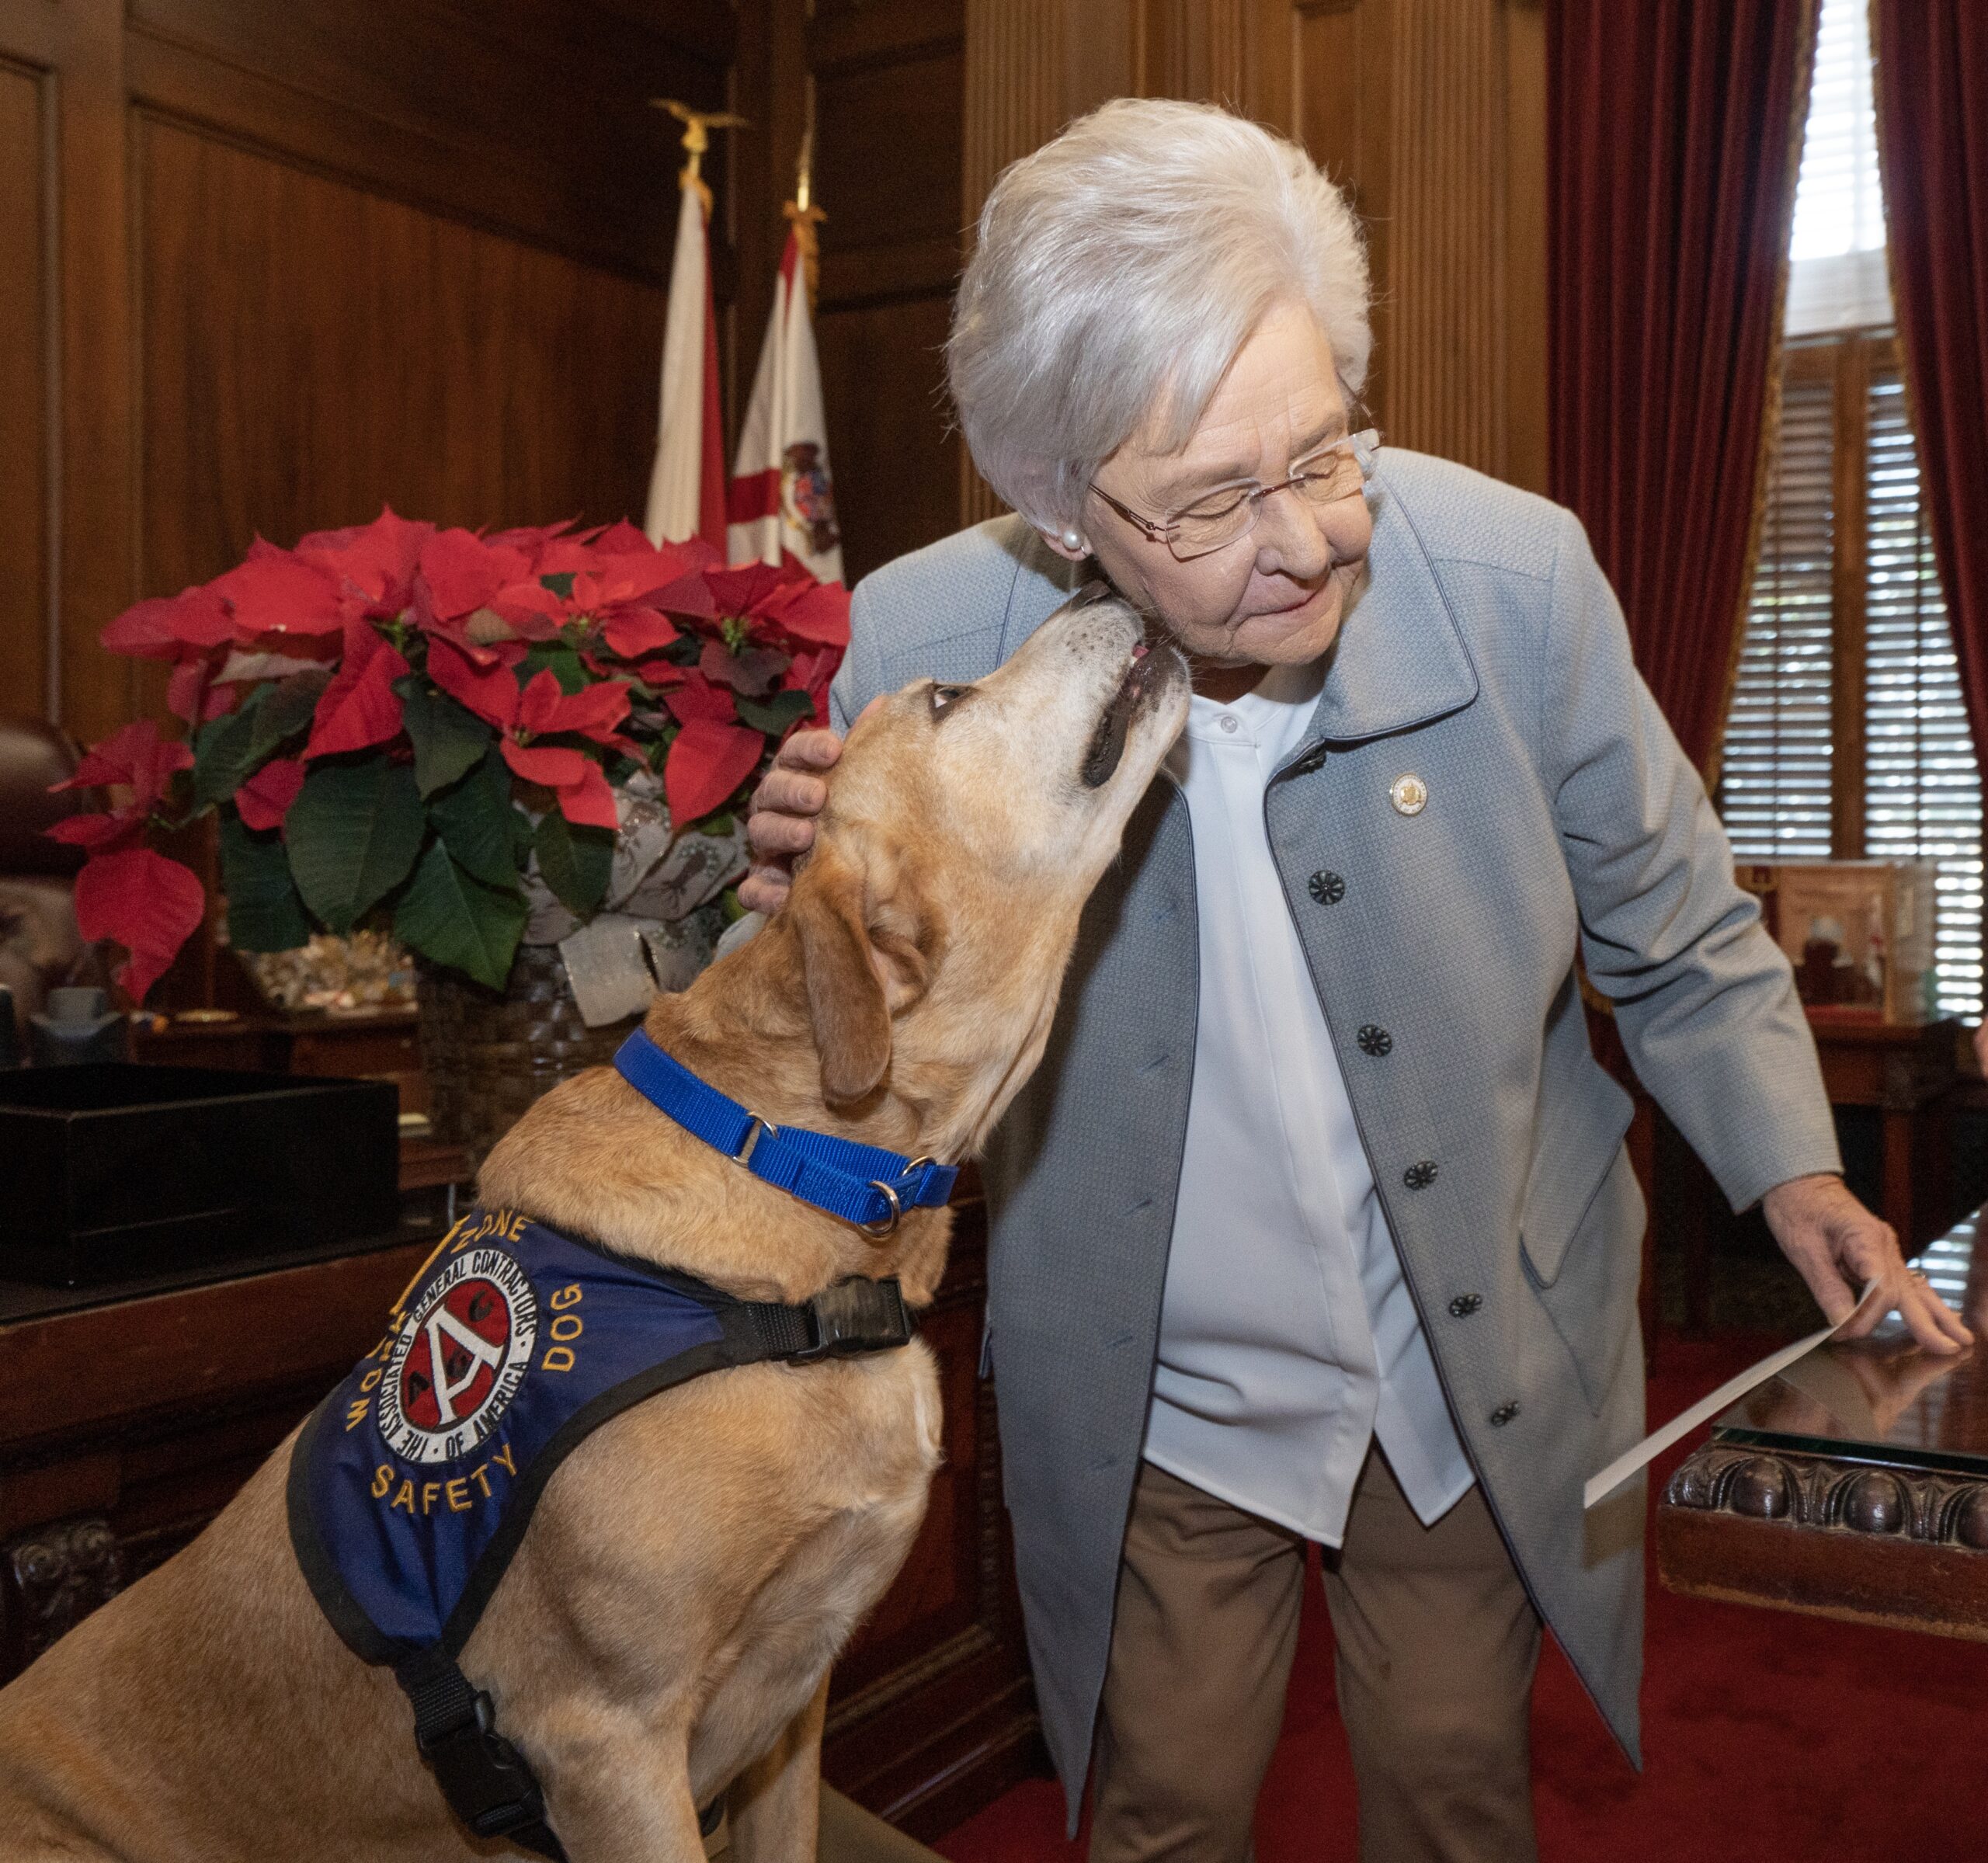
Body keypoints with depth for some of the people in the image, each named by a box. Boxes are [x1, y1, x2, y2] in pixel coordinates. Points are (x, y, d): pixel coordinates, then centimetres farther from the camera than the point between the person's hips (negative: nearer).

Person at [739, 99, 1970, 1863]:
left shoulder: (1514, 575, -19)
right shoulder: (927, 644, -21)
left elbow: (1672, 929, -2)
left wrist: (1790, 1160, -12)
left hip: (1482, 1378, 1)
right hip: (1157, 1405, 0)